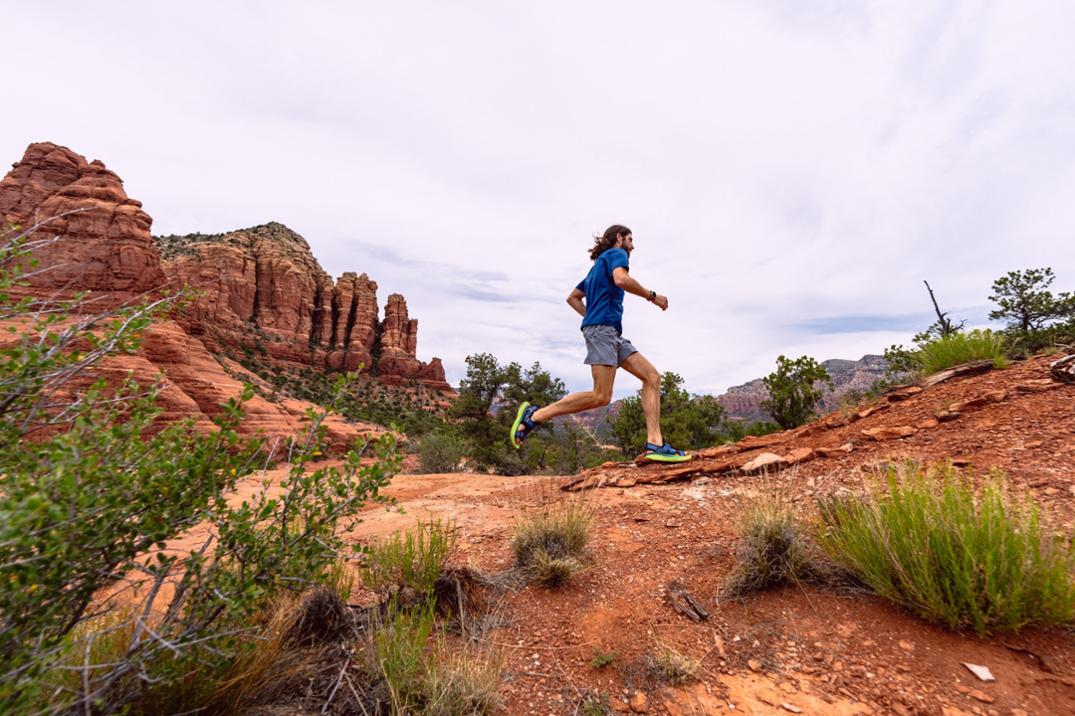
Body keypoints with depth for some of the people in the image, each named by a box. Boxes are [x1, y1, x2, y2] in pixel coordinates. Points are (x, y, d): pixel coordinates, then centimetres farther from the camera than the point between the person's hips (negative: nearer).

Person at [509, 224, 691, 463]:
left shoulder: (599, 265, 31)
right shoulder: (616, 253, 5)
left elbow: (573, 297, 31)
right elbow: (621, 279, -19)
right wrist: (653, 296, -7)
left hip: (612, 334, 10)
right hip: (602, 328, -10)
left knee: (652, 376, 1)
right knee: (601, 397, -16)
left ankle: (655, 444, -6)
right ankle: (535, 415, -8)